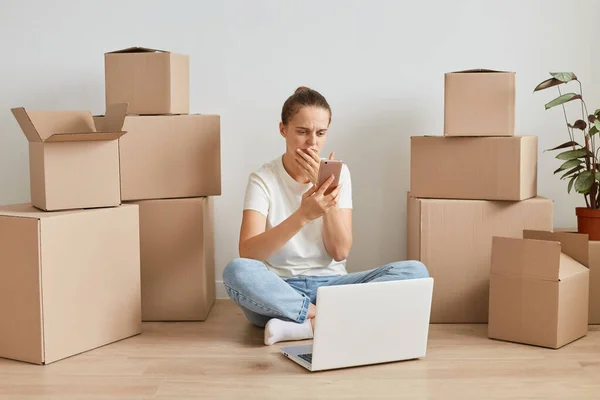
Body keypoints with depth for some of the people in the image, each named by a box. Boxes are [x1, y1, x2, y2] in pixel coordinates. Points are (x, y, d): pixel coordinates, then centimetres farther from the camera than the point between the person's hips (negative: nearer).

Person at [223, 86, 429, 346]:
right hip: (280, 289, -2)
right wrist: (303, 215, -33)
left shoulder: (337, 173, 3)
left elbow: (340, 252, -5)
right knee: (237, 271, -36)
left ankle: (304, 325, -27)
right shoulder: (263, 179, -4)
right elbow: (247, 253, -20)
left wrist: (326, 191, -16)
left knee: (415, 271, -21)